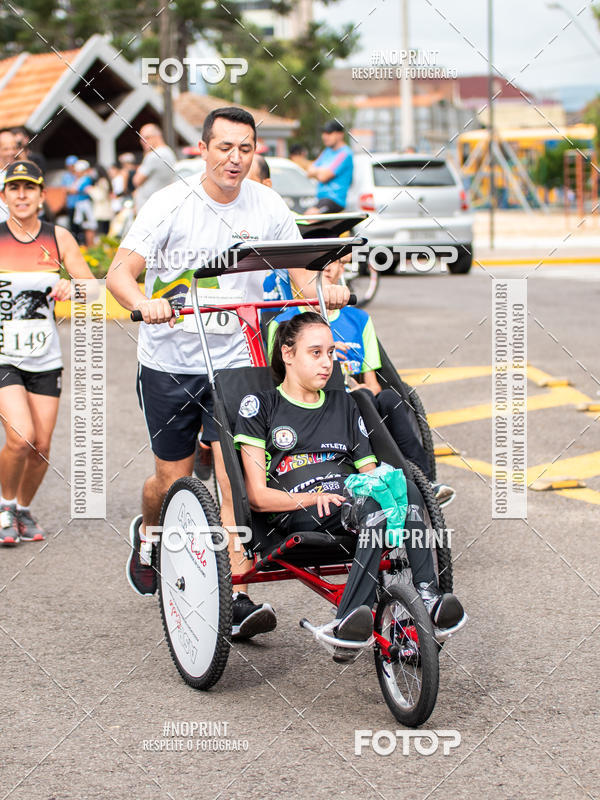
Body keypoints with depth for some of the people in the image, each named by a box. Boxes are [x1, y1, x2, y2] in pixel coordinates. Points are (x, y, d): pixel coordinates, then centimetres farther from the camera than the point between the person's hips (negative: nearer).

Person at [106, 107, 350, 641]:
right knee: (174, 480, 8)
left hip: (235, 362, 1)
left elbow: (300, 267, 8)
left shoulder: (267, 207, -2)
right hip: (169, 362, -1)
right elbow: (120, 272, -14)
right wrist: (144, 302, -36)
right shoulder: (171, 205, -11)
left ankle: (237, 596, -9)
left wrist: (323, 289, -14)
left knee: (235, 477, -11)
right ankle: (148, 532, 42)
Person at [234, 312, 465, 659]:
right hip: (298, 515, -4)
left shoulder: (344, 405, 29)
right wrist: (312, 498, -15)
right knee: (378, 505, -36)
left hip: (355, 501, 4)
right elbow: (258, 496, 4)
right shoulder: (259, 406, 14)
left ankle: (425, 596, -44)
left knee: (403, 489, -32)